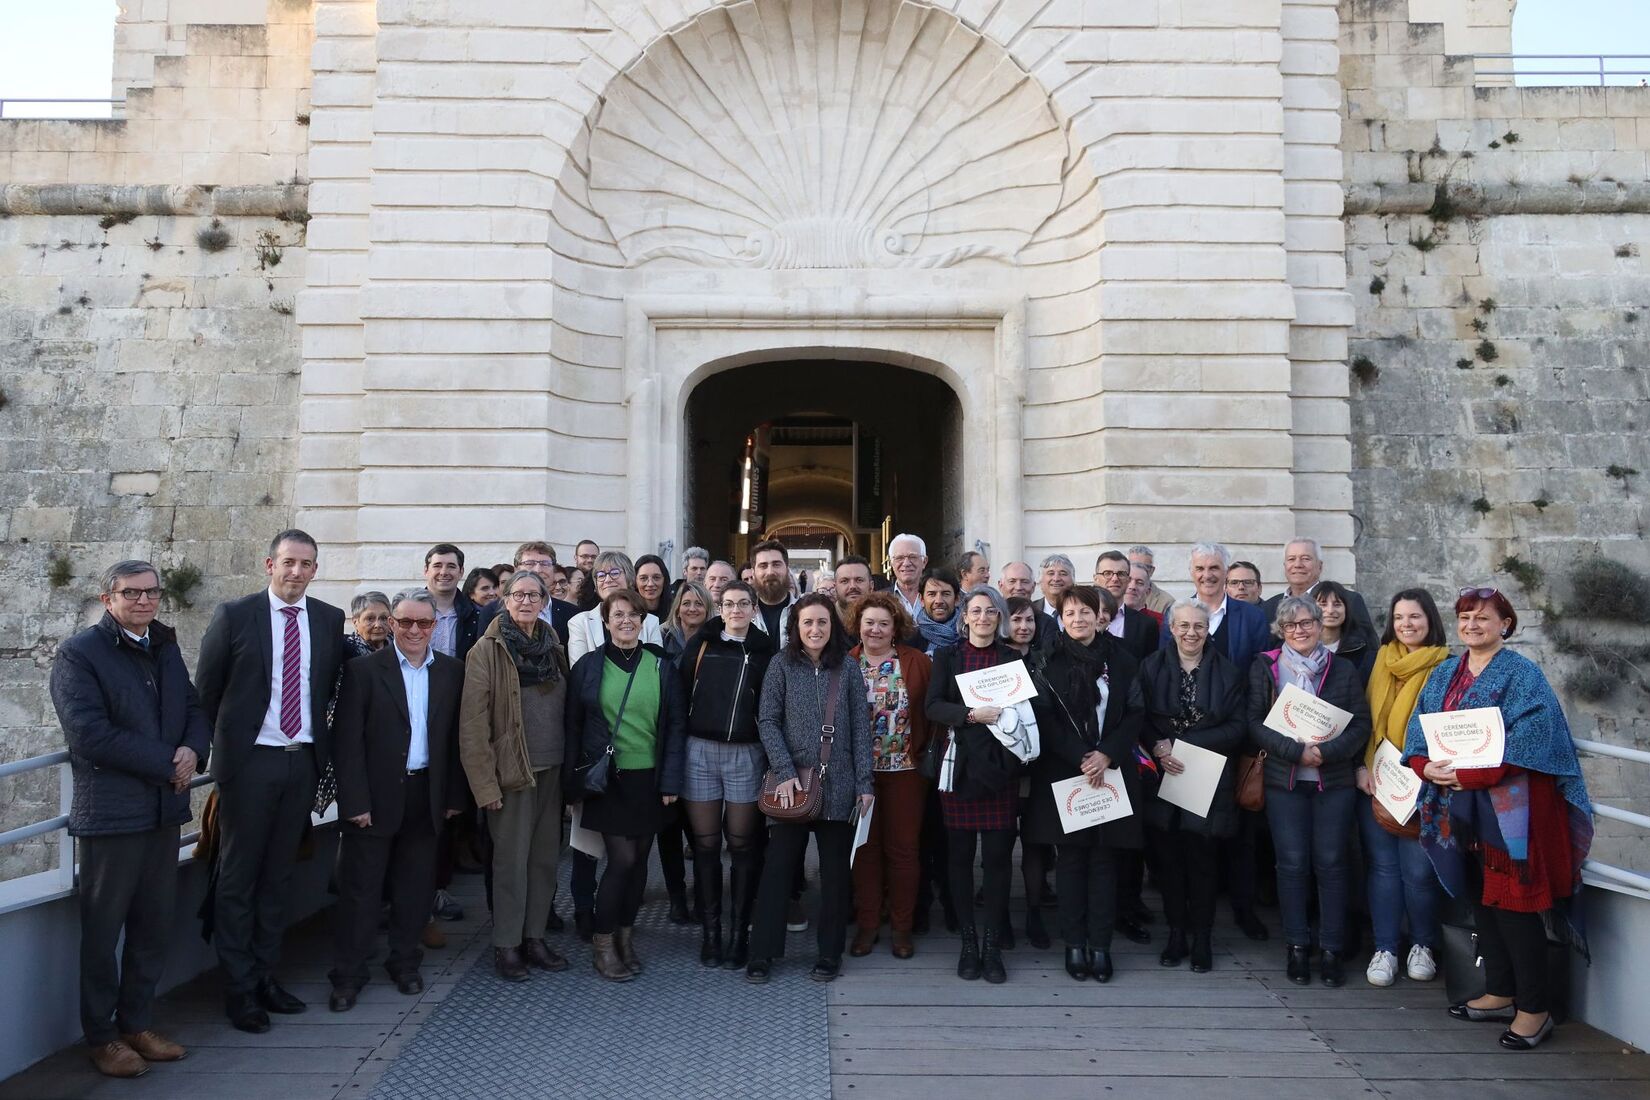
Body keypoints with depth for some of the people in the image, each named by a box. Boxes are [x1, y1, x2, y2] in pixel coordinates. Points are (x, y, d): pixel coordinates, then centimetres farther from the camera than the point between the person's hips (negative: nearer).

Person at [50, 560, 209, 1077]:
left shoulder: (165, 647, 12)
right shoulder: (78, 655, -8)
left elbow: (196, 708, 14)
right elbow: (89, 734, -17)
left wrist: (192, 750, -8)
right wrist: (167, 764, -16)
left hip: (164, 808, 6)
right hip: (111, 813, -6)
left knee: (155, 925, 13)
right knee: (103, 929, 6)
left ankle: (137, 1023, 28)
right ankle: (101, 1037, 21)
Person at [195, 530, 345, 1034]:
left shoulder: (330, 619, 3)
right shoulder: (234, 615, -6)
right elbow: (206, 689, 2)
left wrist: (322, 744, 8)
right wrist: (219, 744, 5)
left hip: (303, 762, 3)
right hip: (249, 760, -3)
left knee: (278, 874, 13)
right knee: (238, 875, 5)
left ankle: (265, 974, 25)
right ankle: (239, 988, 15)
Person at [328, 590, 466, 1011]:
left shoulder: (451, 672, 5)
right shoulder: (364, 670, -5)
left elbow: (455, 738, 6)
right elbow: (347, 741, -8)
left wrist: (454, 796, 4)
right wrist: (355, 801, -12)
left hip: (427, 796, 3)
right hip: (376, 798, -3)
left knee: (415, 886, 12)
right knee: (361, 889, 5)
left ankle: (404, 962, 28)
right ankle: (347, 975, 18)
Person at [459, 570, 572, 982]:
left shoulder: (553, 647, 10)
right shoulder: (488, 650, -7)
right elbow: (473, 722, -11)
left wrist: (569, 767, 9)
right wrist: (485, 782, -15)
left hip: (551, 771, 5)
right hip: (511, 772, -5)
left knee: (545, 857, 10)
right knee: (512, 859, 2)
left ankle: (534, 937, 23)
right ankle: (506, 945, 15)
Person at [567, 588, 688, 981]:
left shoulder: (660, 666, 4)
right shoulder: (589, 666, 1)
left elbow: (674, 725, 4)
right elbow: (573, 726, 3)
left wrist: (671, 780, -2)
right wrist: (574, 782, 0)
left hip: (648, 777, 2)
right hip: (607, 776, -2)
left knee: (639, 858, 8)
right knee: (622, 858, -7)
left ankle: (626, 937, 25)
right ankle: (603, 943, 10)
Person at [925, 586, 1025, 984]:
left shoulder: (1013, 659, 10)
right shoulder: (947, 657, 7)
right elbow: (933, 706, -4)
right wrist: (972, 715, -20)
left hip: (999, 767, 0)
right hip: (960, 765, 0)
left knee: (998, 857, 0)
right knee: (960, 856, 4)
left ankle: (993, 946, 10)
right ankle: (968, 944, 15)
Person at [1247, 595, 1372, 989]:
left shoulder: (1343, 669, 5)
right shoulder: (1264, 667, 2)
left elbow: (1361, 724, 1)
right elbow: (1256, 723, -4)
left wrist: (1327, 751, -15)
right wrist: (1297, 750, -16)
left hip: (1335, 780, 1)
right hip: (1284, 780, -1)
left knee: (1330, 862, 2)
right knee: (1292, 863, 2)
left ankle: (1331, 948, 13)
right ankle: (1297, 946, 13)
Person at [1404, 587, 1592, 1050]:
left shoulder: (1522, 675, -8)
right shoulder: (1444, 674, 11)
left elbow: (1525, 742, -18)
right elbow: (1419, 732, 9)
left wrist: (1468, 774, -21)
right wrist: (1427, 766, -11)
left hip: (1509, 804, -6)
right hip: (1461, 806, 6)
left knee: (1514, 904, -3)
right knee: (1482, 898, 14)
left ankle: (1535, 1008, 8)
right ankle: (1500, 994, 26)